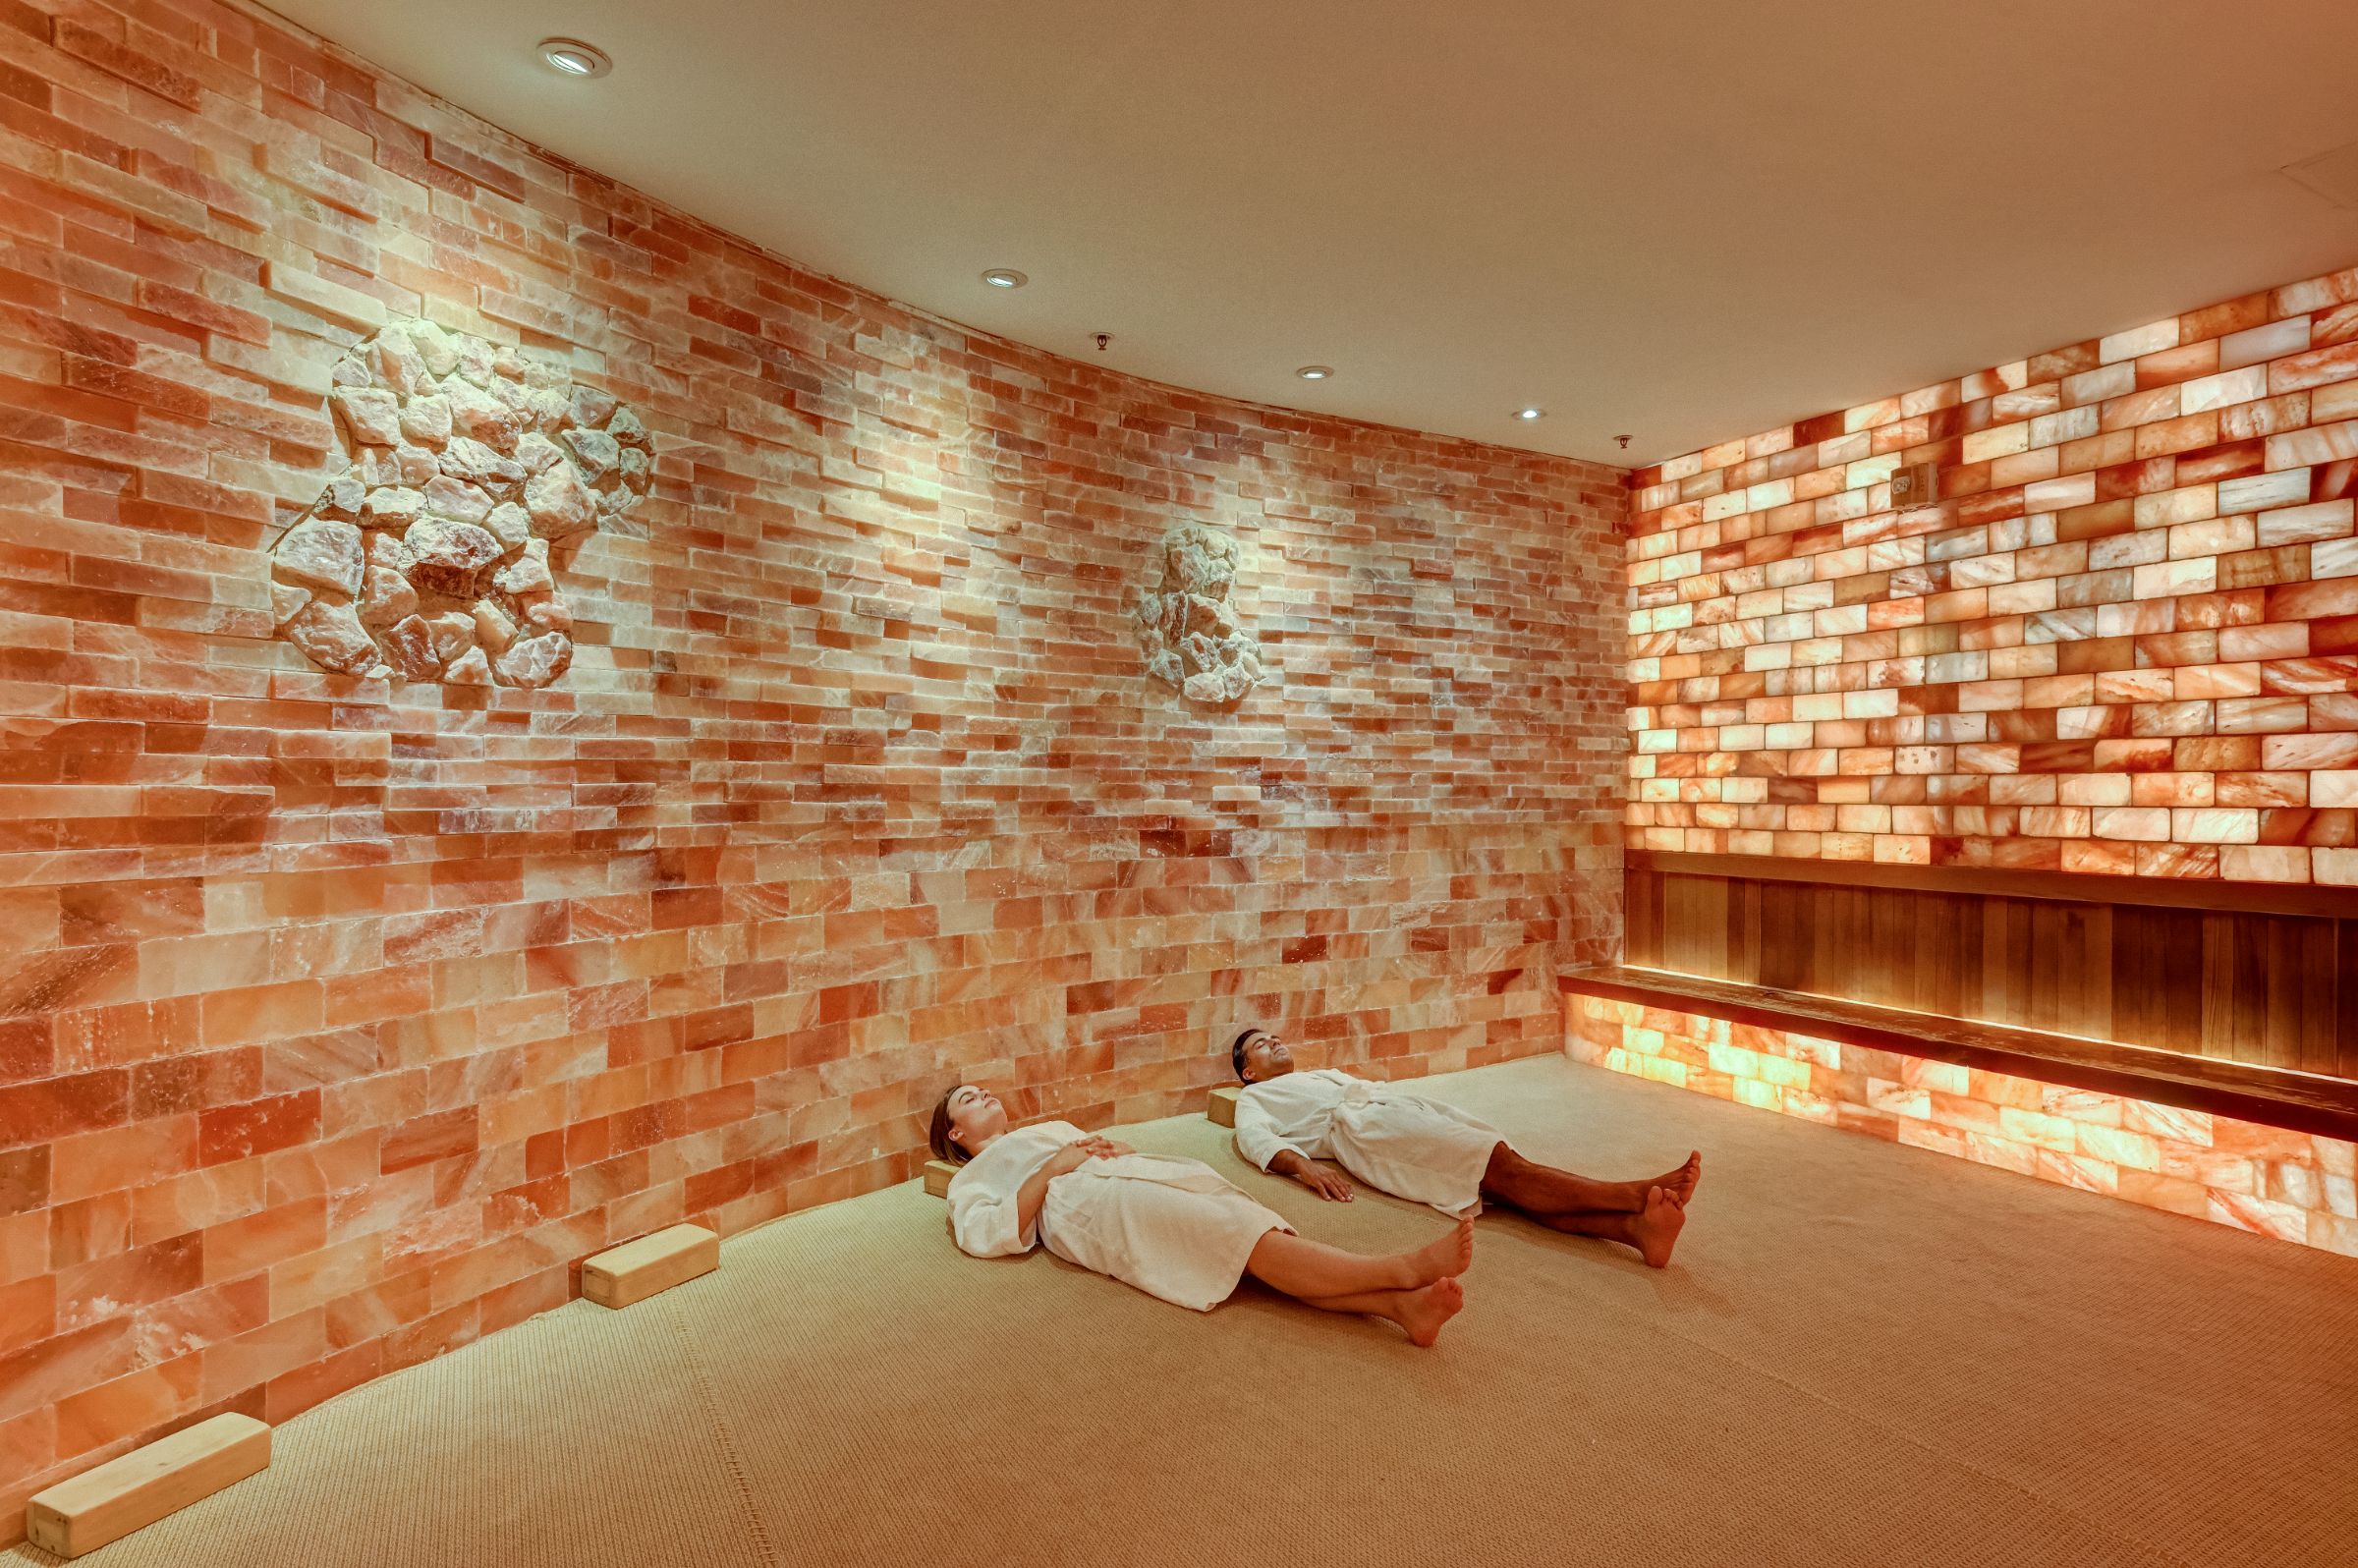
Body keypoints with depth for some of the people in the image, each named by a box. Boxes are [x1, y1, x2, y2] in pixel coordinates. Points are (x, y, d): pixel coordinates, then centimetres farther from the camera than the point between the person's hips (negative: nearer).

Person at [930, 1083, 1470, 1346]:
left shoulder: (1054, 1128, 38)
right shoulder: (970, 1181, 21)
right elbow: (990, 1235, -1)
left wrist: (1113, 1146, 8)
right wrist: (1051, 1168, -5)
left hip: (1146, 1174, 6)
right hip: (1092, 1203, -6)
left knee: (1259, 1238, -22)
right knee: (1256, 1244, -25)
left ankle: (1400, 1303, -39)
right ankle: (1404, 1267, -38)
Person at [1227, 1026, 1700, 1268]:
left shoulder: (1326, 1075, 43)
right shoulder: (1255, 1098, 22)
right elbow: (1256, 1139, 1)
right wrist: (1302, 1164, -20)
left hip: (1407, 1104, 7)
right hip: (1363, 1126, -7)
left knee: (1507, 1170, -21)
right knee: (1504, 1167, -25)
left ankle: (1636, 1227, -41)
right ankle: (1637, 1193, -38)